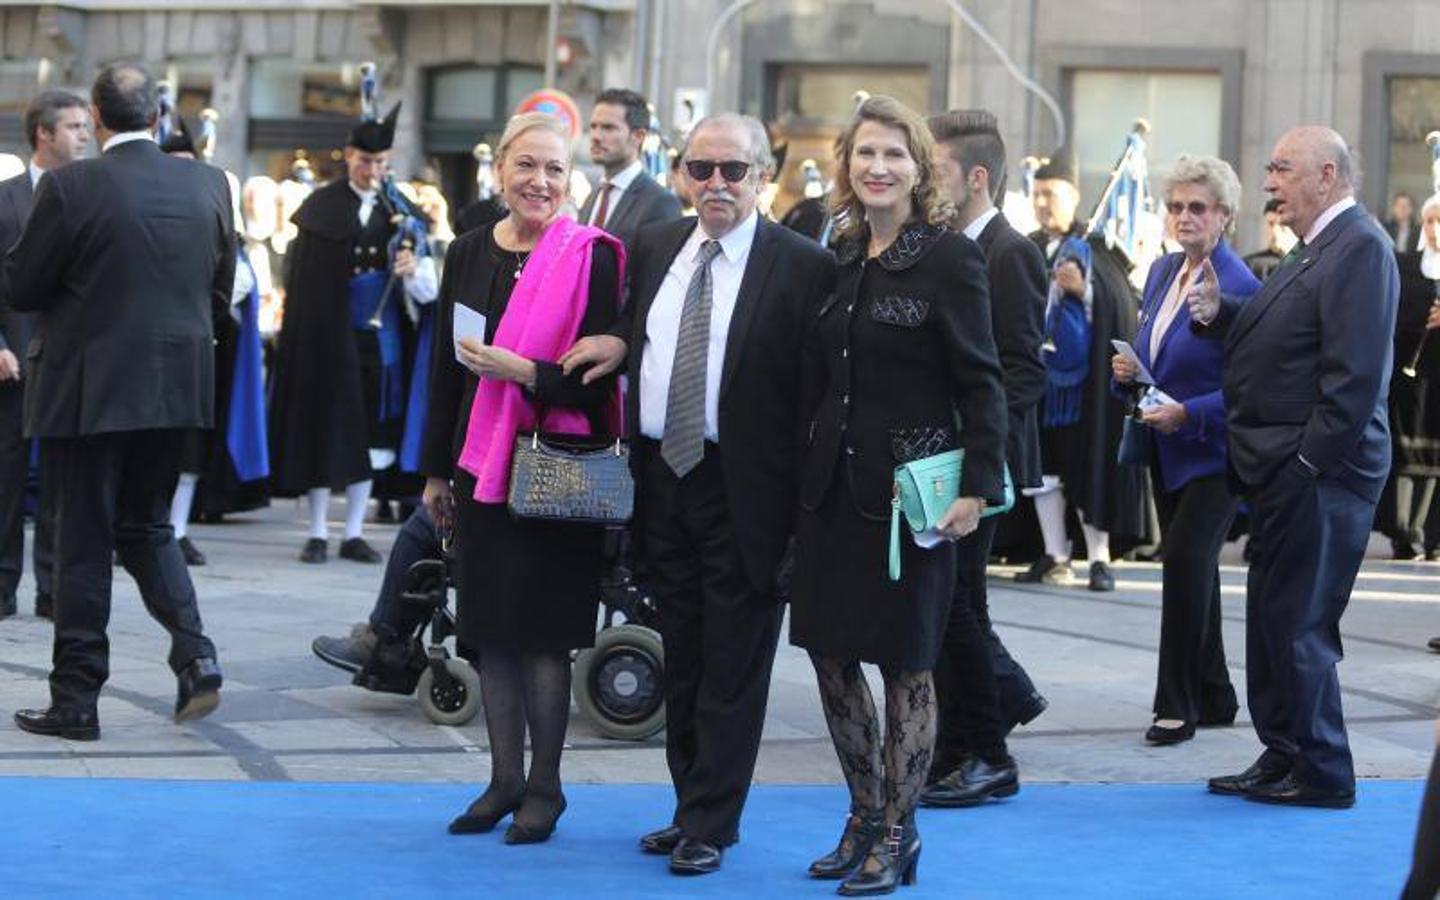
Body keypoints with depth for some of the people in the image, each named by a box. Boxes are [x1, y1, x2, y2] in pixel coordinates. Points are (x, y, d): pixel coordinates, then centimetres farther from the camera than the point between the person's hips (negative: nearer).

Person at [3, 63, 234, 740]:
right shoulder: (207, 185, 0)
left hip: (86, 391, -4)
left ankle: (76, 700, 9)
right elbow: (220, 289, 9)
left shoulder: (71, 187, -14)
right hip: (173, 388, 4)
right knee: (146, 525, 20)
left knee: (83, 541, 5)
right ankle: (194, 653, 2)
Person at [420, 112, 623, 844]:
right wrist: (437, 471, 14)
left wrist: (523, 371, -24)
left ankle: (544, 786, 11)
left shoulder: (591, 256, -7)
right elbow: (445, 366, 13)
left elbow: (599, 374, -9)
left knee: (541, 630, -1)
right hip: (481, 464, 5)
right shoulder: (470, 253, 8)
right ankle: (504, 778, 19)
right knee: (491, 629, 9)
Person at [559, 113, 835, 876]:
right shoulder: (653, 247, 9)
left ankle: (711, 826, 9)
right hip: (662, 476, 6)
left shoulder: (802, 265, -8)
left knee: (732, 665, 1)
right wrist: (616, 342, 1)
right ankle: (690, 806, 25)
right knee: (680, 660, 14)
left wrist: (807, 500, -14)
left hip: (743, 490, -6)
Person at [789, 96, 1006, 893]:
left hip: (909, 489, -6)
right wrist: (805, 466, 9)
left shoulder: (950, 258, -8)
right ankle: (864, 816, 25)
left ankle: (896, 836, 14)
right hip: (832, 483, 6)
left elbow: (980, 382, -11)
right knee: (830, 653, 10)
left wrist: (977, 487, -18)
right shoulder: (841, 260, 9)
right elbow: (820, 378, 14)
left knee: (904, 662, 3)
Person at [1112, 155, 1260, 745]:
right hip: (1166, 451, 8)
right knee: (1190, 569, 13)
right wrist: (1129, 372, -4)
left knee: (1186, 559, -15)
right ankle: (1213, 698, 25)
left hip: (1212, 452, -8)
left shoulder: (1241, 289, -16)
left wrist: (1187, 415, -25)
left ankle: (1178, 706, -6)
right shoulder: (1162, 272, 8)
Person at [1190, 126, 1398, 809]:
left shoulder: (1360, 248, -14)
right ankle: (1283, 758, 23)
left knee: (1298, 625, -5)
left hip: (1318, 472, -10)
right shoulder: (1317, 249, 18)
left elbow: (1355, 374, -21)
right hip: (1283, 472, 10)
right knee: (1272, 618, 14)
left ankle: (1322, 773, 4)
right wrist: (1219, 315, 3)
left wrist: (1310, 463, -21)